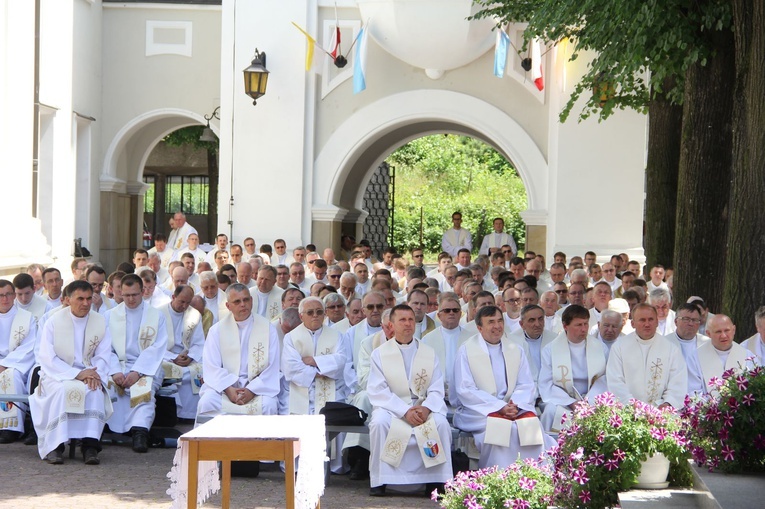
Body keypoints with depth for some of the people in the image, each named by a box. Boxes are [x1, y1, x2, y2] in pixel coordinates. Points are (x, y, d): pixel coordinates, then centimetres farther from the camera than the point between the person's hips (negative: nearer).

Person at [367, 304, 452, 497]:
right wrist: (405, 411, -19)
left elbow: (437, 389, 4)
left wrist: (426, 408, -19)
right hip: (391, 407, -1)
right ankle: (379, 480, -22)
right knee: (379, 422, -33)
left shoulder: (429, 353, 11)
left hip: (424, 407, 2)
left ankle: (435, 480, -16)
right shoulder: (380, 354, 5)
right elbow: (377, 391, -6)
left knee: (441, 423, -28)